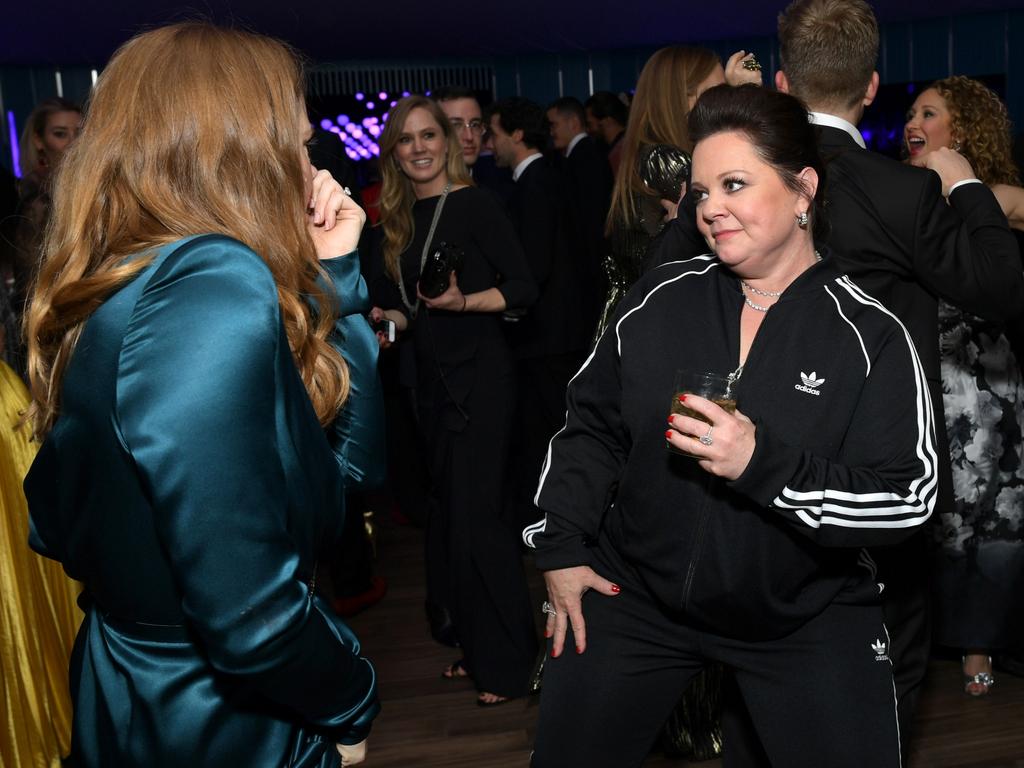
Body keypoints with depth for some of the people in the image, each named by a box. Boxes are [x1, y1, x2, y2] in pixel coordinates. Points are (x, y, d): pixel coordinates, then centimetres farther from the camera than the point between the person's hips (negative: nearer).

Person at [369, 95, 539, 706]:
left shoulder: (475, 205, -10)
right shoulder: (399, 219, 9)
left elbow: (524, 288, -12)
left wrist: (463, 301, -25)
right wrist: (389, 319, -2)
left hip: (480, 375, -8)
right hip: (431, 377, 8)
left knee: (476, 517, -7)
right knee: (451, 512, 13)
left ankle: (508, 661, 7)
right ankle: (477, 645, 27)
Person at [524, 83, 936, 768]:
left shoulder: (872, 337, -12)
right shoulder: (662, 297, -4)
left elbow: (908, 497, -17)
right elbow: (592, 425, 5)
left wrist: (763, 463, -29)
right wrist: (561, 548, 0)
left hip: (809, 619, -2)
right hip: (636, 596, 3)